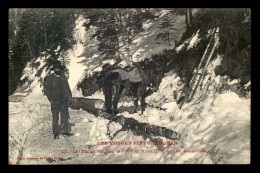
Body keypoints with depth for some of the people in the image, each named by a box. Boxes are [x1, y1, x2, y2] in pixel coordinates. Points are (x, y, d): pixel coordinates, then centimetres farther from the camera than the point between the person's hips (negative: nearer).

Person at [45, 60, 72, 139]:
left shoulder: (63, 77, 9)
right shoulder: (50, 78, -6)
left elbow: (67, 86, 18)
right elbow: (47, 90, -7)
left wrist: (69, 95, 8)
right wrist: (51, 99, -14)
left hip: (64, 101, 5)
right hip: (55, 101, -5)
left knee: (65, 115, 8)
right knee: (55, 117, -1)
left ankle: (64, 130, 20)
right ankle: (56, 133, 8)